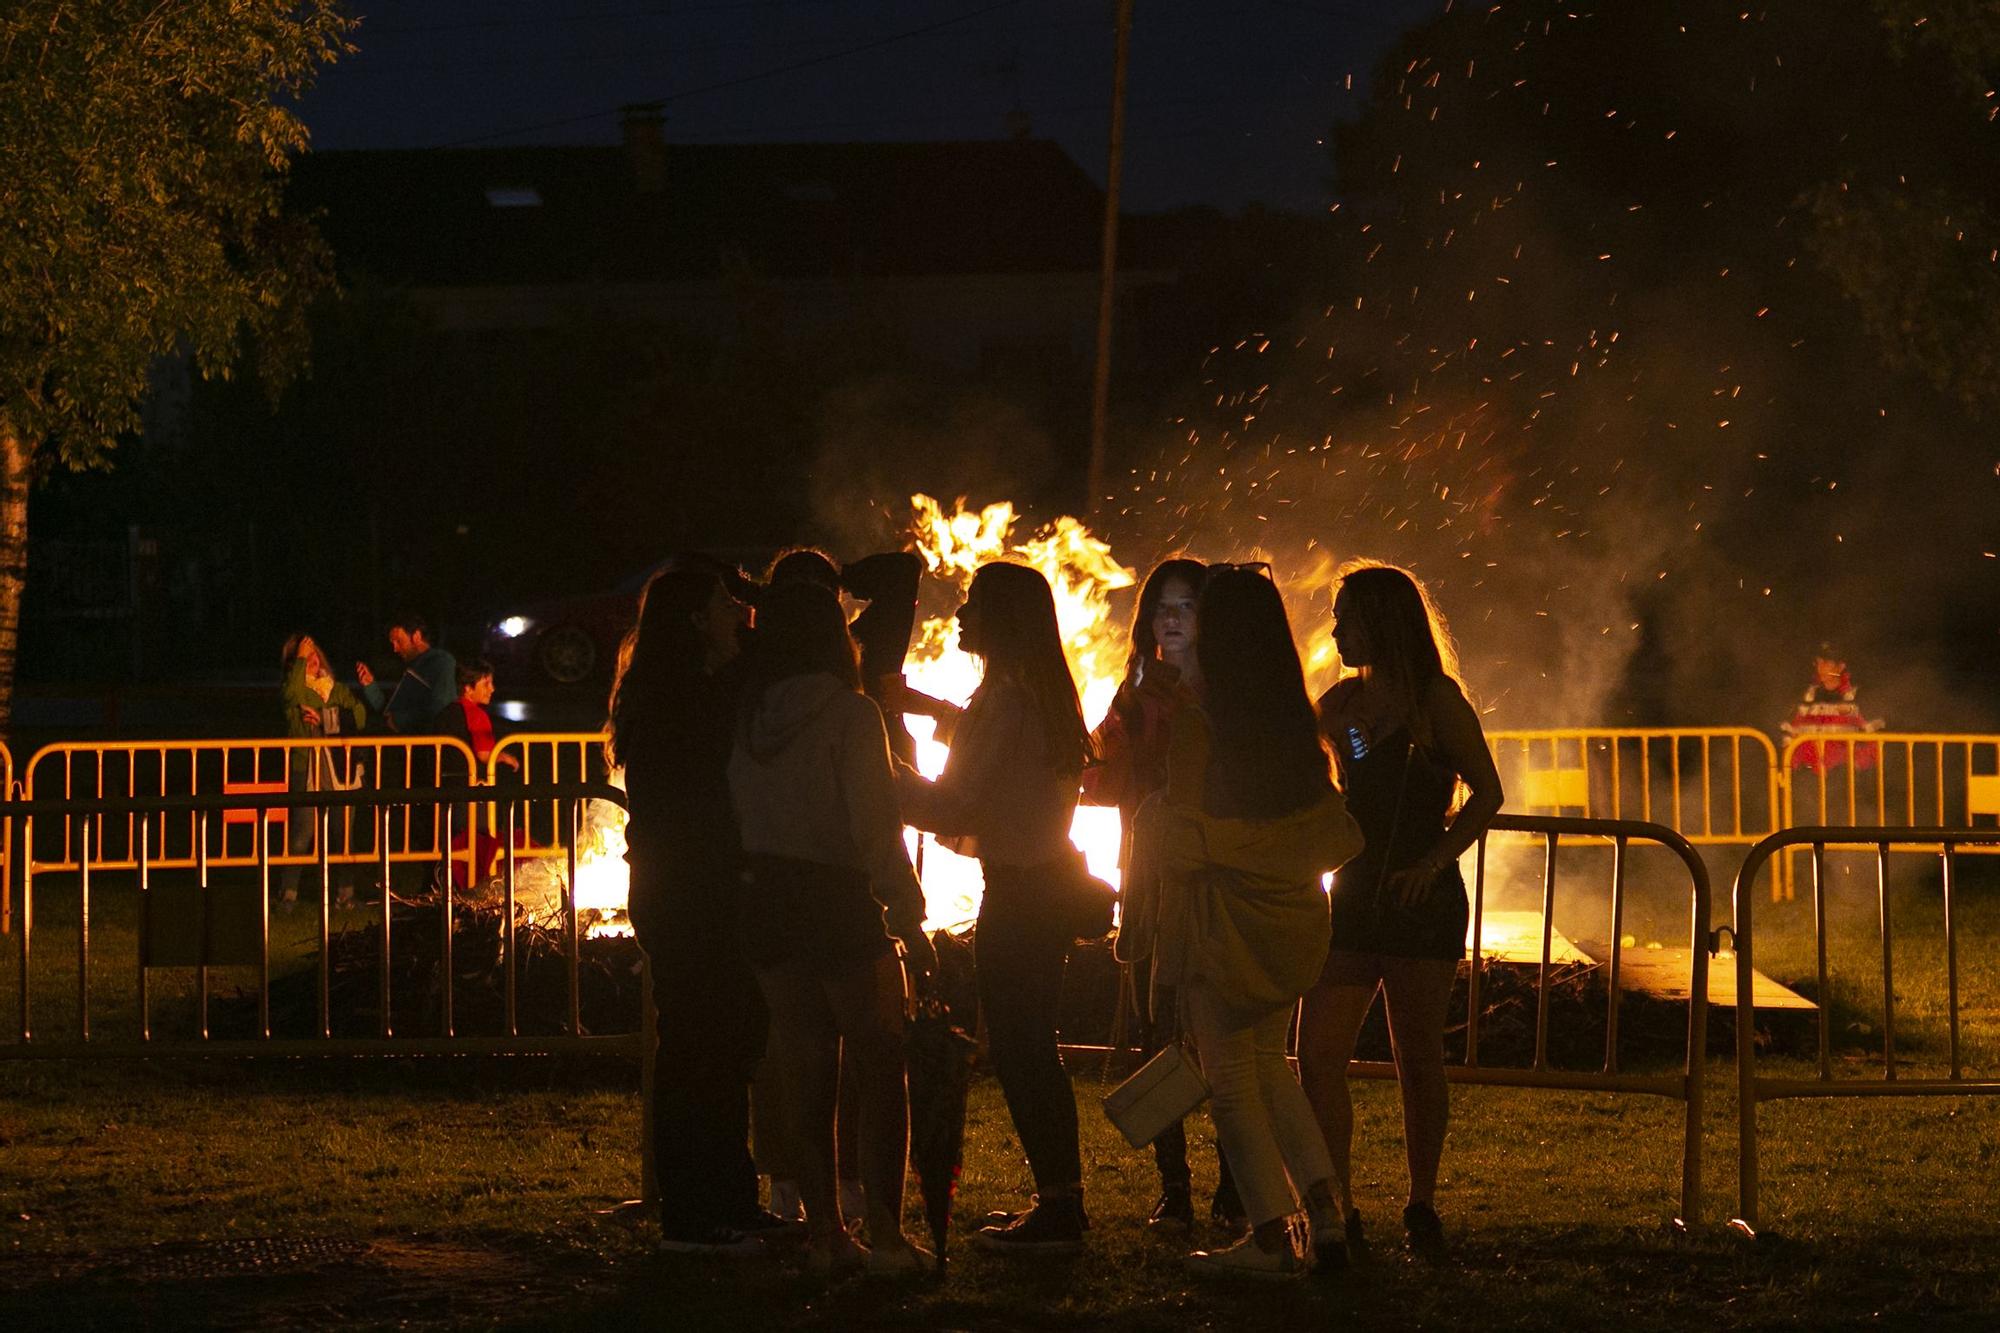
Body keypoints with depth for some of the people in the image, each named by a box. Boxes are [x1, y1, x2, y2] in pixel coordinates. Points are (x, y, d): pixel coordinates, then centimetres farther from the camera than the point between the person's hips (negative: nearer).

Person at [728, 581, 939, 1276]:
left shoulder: (749, 718, 5)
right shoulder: (850, 714, -11)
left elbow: (738, 815, 8)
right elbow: (877, 827, -13)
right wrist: (909, 920, -9)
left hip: (767, 901, 5)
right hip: (842, 905, -5)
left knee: (804, 1074, 10)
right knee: (878, 1074, 1)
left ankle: (826, 1233, 11)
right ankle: (886, 1235, -6)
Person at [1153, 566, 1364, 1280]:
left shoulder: (1200, 726, -16)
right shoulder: (1296, 722, 2)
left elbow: (1182, 844, -14)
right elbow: (1335, 837, 6)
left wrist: (1168, 921, 3)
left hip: (1223, 917, -6)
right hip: (1290, 915, 6)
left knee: (1231, 1074, 3)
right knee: (1269, 1059, 21)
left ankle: (1272, 1237, 3)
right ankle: (1322, 1202, 12)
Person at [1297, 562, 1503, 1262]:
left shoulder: (1436, 698, -4)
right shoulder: (1342, 702, 12)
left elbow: (1486, 793, -5)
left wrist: (1431, 864, -14)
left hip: (1422, 900, -5)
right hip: (1353, 897, 5)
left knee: (1418, 1058, 2)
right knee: (1317, 1054, -5)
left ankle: (1422, 1208, 15)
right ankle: (1338, 1210, -1)